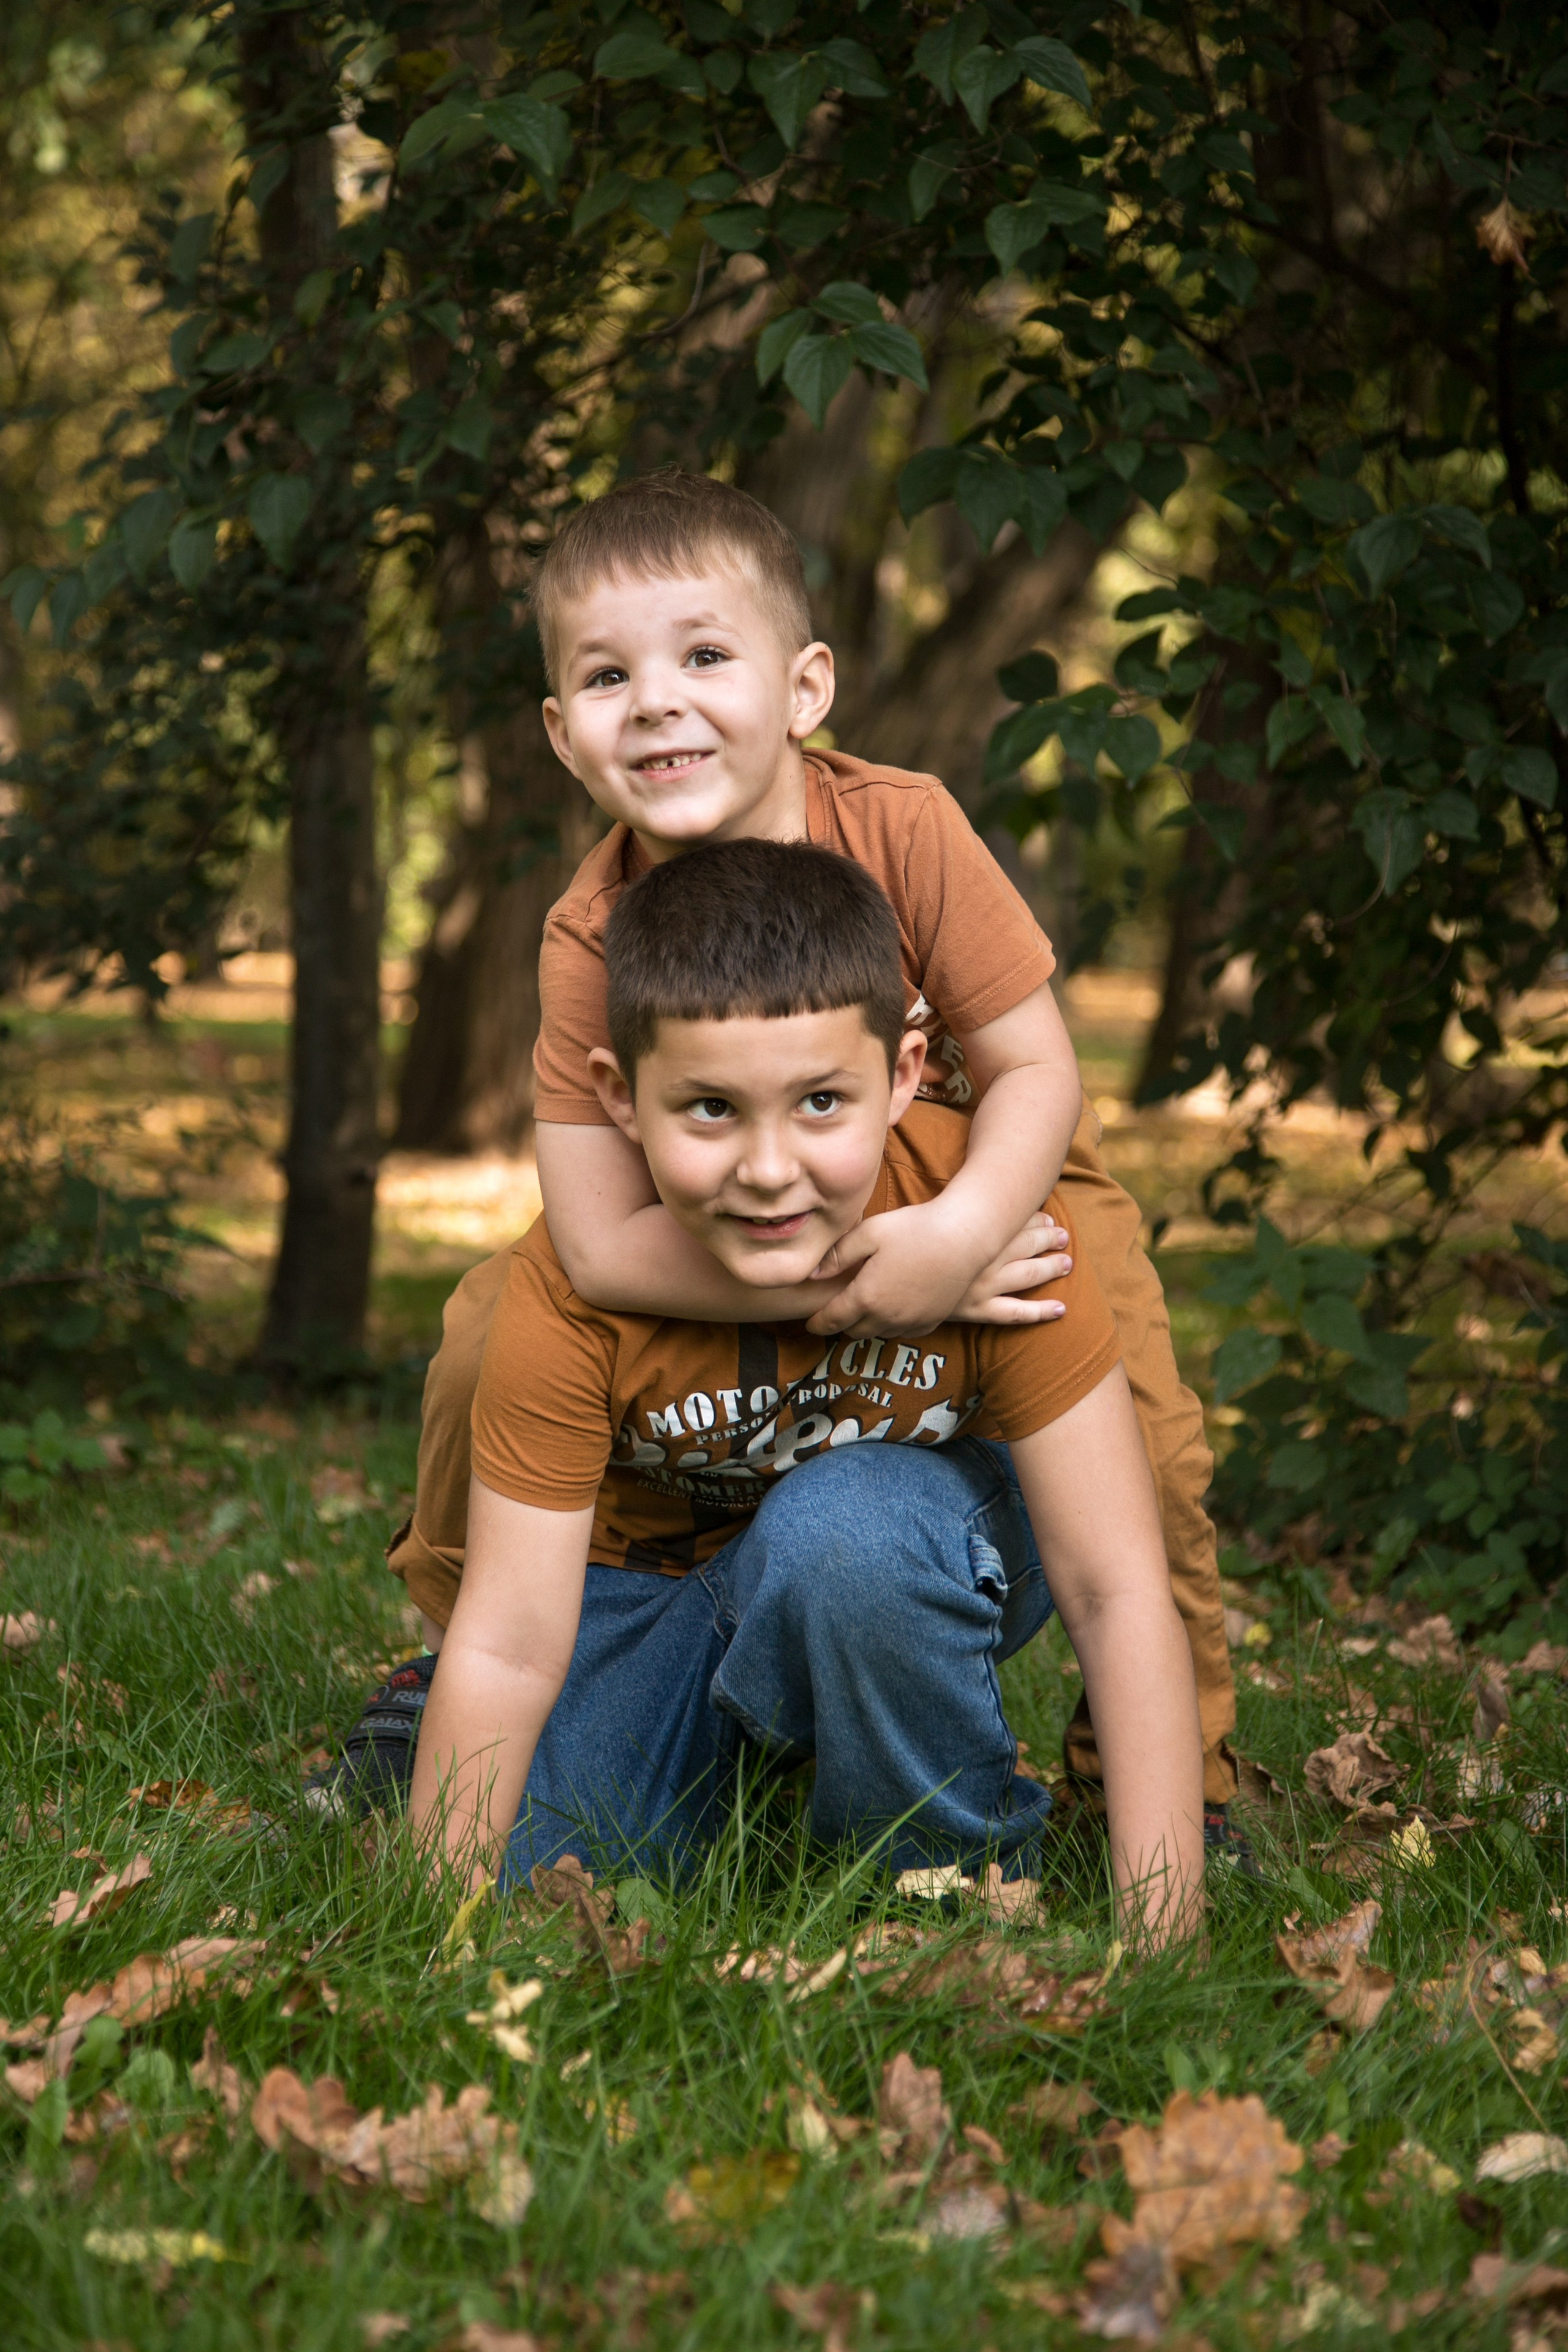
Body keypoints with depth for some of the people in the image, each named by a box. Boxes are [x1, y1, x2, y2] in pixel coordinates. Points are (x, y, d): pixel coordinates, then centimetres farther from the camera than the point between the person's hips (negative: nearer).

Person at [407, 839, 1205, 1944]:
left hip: (917, 1550, -1)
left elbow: (1119, 1592, -29)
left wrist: (1160, 1938, -35)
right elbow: (506, 1645, -26)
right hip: (652, 1576, 2)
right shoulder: (568, 1290, -28)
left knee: (839, 1528, -35)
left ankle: (969, 1891, -11)